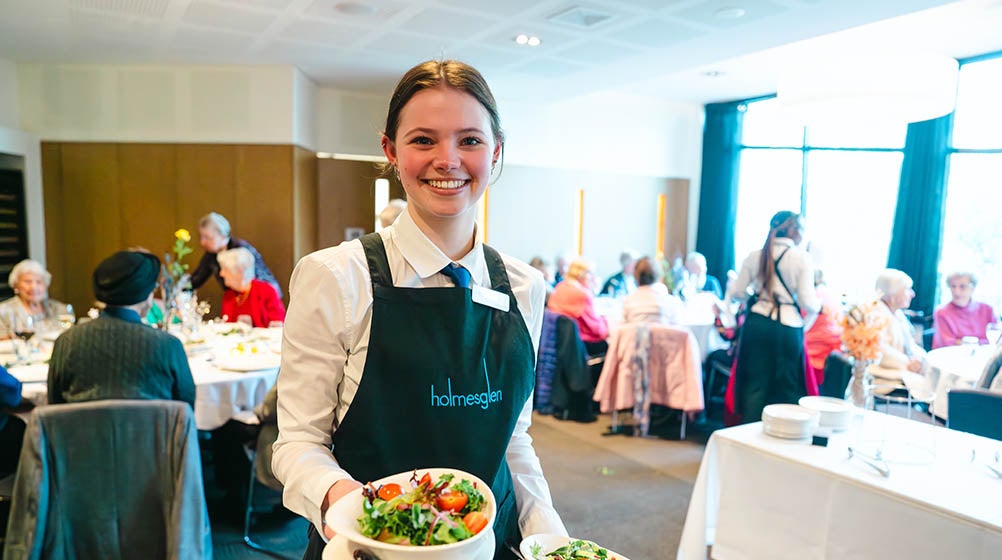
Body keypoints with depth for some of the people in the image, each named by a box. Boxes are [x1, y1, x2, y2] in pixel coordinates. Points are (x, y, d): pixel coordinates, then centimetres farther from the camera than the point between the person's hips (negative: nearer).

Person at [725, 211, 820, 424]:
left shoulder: (755, 256, 3)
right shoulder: (802, 257, -6)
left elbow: (735, 293, 4)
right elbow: (808, 302, -10)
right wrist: (819, 302, 12)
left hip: (757, 325, 3)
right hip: (788, 328, -3)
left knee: (755, 384, 10)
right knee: (787, 387, 11)